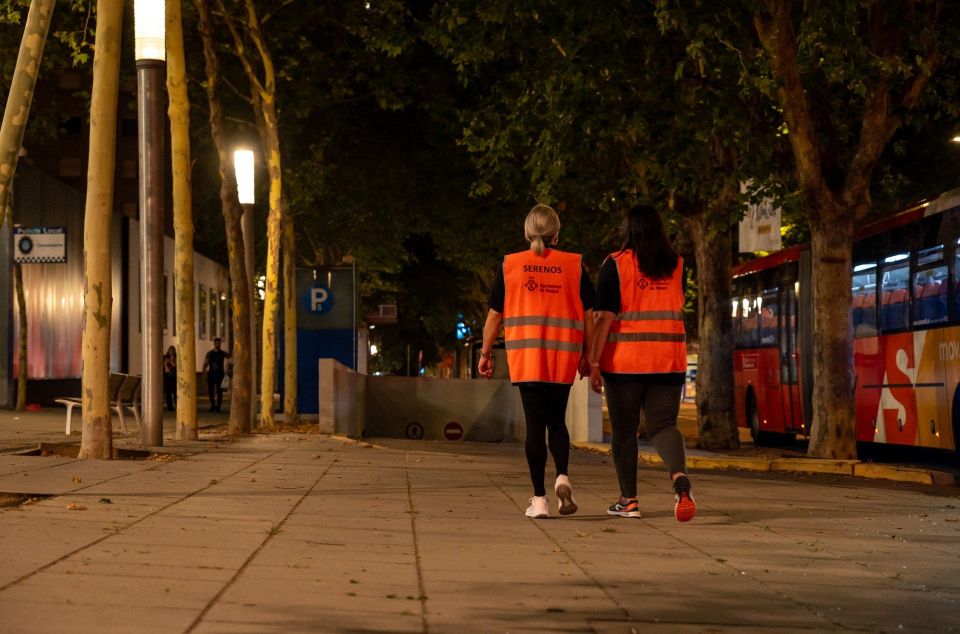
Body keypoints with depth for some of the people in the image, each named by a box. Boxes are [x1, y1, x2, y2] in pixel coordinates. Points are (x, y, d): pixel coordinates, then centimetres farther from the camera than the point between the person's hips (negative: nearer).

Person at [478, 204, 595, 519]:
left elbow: (494, 315, 5)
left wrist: (485, 354, 14)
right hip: (563, 356, 1)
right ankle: (562, 476, -6)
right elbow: (588, 315, 5)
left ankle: (539, 498, -2)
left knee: (535, 424, 2)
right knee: (557, 421, 16)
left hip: (525, 355, -1)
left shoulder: (509, 265, 3)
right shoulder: (574, 265, 4)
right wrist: (586, 356, 13)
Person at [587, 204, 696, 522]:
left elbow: (604, 317, -11)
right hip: (668, 361, 3)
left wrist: (594, 362, -10)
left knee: (624, 430, 9)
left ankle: (628, 499, 14)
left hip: (624, 362, -3)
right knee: (663, 425, 2)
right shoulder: (676, 265, 7)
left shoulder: (615, 264, -6)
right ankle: (679, 476, -27)